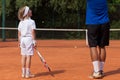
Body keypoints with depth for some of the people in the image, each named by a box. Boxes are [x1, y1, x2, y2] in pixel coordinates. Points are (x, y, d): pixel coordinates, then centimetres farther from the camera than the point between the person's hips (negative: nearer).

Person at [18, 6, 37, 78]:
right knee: (29, 56, -2)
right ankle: (27, 73, -1)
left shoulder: (21, 22, 8)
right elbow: (33, 33, -12)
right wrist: (34, 41, -9)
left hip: (22, 39, 6)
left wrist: (20, 42, 17)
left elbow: (19, 34, 10)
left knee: (23, 56, 10)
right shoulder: (31, 22, -9)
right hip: (29, 39, -6)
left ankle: (23, 73, 14)